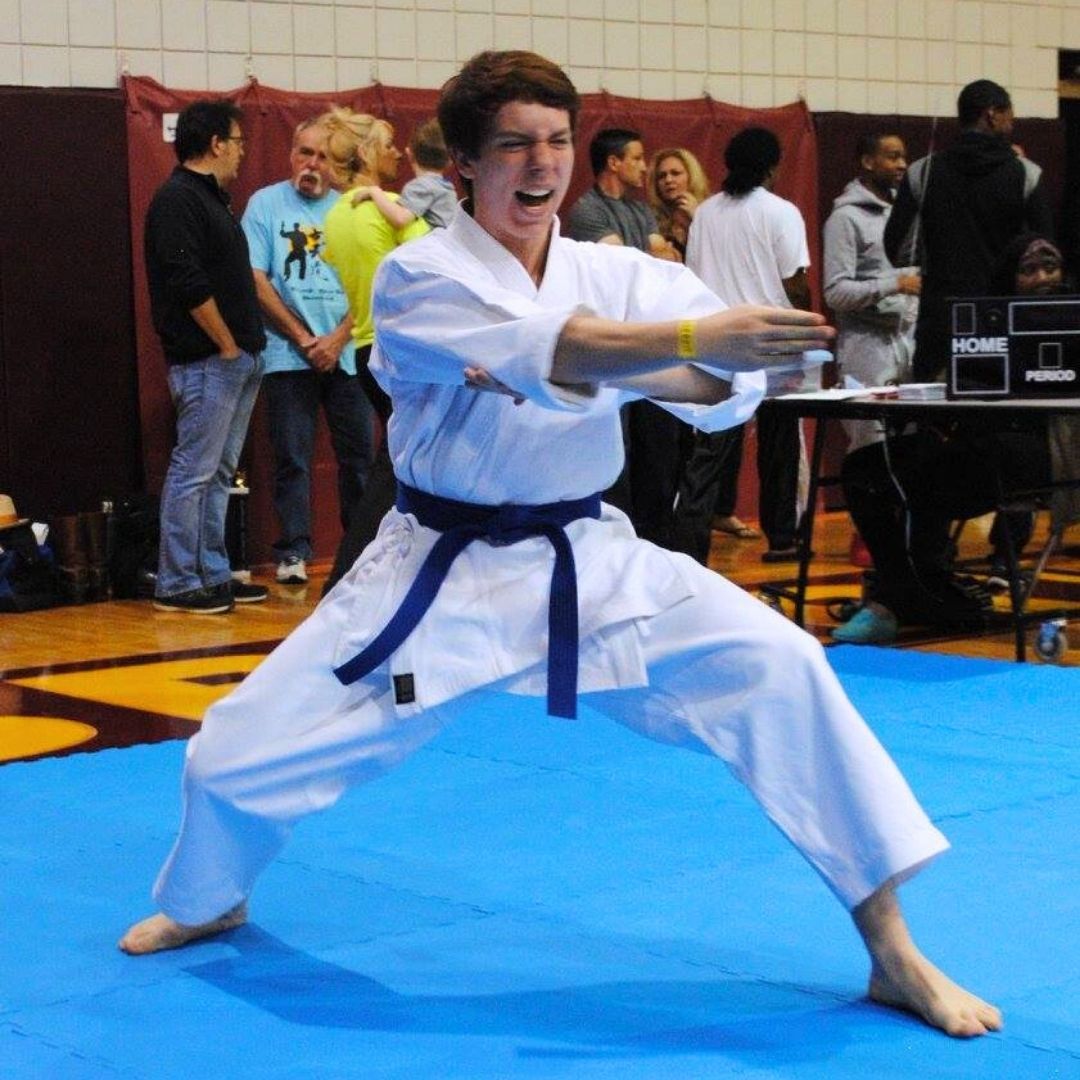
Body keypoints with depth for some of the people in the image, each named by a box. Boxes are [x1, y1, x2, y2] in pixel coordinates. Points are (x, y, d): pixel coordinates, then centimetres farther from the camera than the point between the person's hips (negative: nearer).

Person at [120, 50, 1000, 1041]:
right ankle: (211, 901, 37)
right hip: (439, 579, -1)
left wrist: (589, 368, -29)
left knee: (781, 670, -18)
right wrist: (693, 338, -46)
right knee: (235, 758, -1)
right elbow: (554, 346, -32)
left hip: (593, 566, 2)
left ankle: (893, 953, -6)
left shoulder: (619, 275, -1)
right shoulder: (419, 277, -12)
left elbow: (731, 382, -15)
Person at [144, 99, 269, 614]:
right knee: (193, 471, -6)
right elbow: (189, 284, -19)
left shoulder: (212, 198, 19)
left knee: (219, 473, 13)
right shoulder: (177, 199, -12)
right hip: (206, 360, -10)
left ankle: (214, 576, 19)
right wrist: (227, 344, -14)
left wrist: (250, 344, 13)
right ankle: (176, 585, -2)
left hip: (239, 359, 10)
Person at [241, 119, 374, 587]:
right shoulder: (265, 204, 4)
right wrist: (303, 338, -7)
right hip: (287, 356, -2)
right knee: (292, 457, 0)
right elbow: (257, 281, -2)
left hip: (346, 353, 2)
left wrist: (337, 338, -9)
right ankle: (293, 552, 5)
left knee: (359, 454, 4)